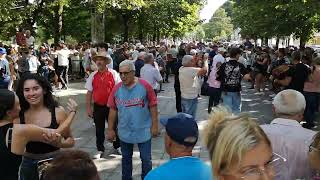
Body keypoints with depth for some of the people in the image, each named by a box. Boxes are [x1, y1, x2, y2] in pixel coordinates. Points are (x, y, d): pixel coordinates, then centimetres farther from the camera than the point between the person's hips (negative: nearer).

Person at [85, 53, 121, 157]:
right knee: (99, 129, 11)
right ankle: (100, 150, 27)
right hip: (98, 107, 2)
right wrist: (88, 108, 1)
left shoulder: (113, 74, -6)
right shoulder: (93, 76, 1)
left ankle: (117, 146, 33)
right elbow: (89, 92, 3)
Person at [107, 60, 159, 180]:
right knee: (126, 158, 20)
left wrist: (154, 125, -7)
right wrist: (110, 129, 4)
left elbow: (153, 107, -7)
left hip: (143, 131, -2)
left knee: (146, 159, 11)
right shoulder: (116, 89, -6)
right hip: (124, 132, 3)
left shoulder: (145, 86, -13)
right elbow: (113, 110, 1)